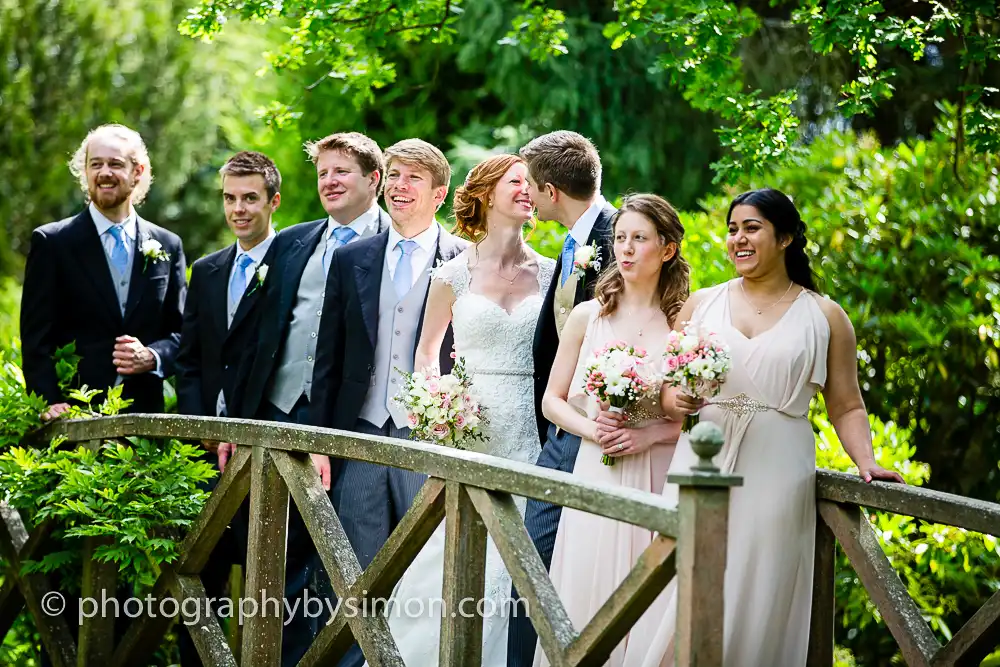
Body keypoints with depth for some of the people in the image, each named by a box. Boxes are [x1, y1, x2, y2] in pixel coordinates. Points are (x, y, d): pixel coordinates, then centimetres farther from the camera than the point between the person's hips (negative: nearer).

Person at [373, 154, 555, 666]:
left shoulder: (550, 273, 8)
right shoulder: (454, 275, 5)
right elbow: (427, 352, 14)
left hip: (528, 435, 1)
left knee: (507, 568, -3)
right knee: (449, 563, -7)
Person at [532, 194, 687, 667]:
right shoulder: (587, 317, 8)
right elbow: (552, 400, 12)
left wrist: (650, 434, -14)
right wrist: (591, 428, -6)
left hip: (659, 481, -2)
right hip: (597, 480, 2)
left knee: (651, 605, -3)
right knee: (587, 600, -1)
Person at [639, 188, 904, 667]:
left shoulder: (824, 317, 8)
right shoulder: (701, 304, 13)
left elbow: (846, 407, 7)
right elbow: (667, 389, 14)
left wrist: (866, 461, -9)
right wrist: (676, 402, -8)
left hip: (776, 475, -1)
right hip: (701, 467, 2)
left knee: (757, 602, -3)